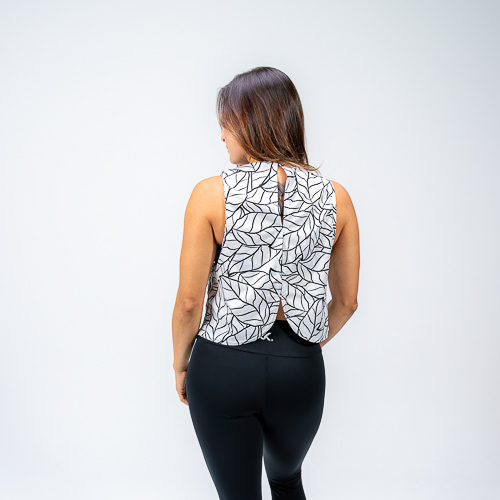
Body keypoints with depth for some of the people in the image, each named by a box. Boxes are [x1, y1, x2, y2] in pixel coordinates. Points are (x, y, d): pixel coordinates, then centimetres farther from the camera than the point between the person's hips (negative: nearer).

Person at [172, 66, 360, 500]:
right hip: (301, 369, 3)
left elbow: (189, 300, -10)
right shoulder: (336, 197, -4)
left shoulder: (211, 194, -13)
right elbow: (346, 302, 3)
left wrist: (180, 364, 7)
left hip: (224, 366, -2)